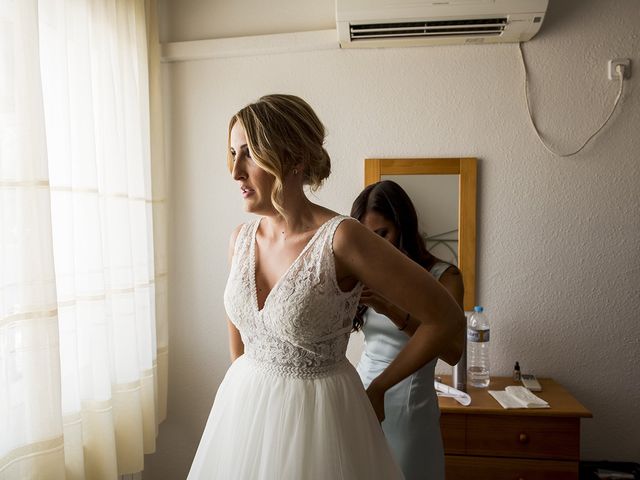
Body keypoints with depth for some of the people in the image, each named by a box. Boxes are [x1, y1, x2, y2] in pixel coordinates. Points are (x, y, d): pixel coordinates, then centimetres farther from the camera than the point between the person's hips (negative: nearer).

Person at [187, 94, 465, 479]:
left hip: (318, 413, -5)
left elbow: (446, 318, -17)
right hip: (242, 407, 6)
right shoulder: (242, 238, -3)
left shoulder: (340, 238, -22)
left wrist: (378, 389, -7)